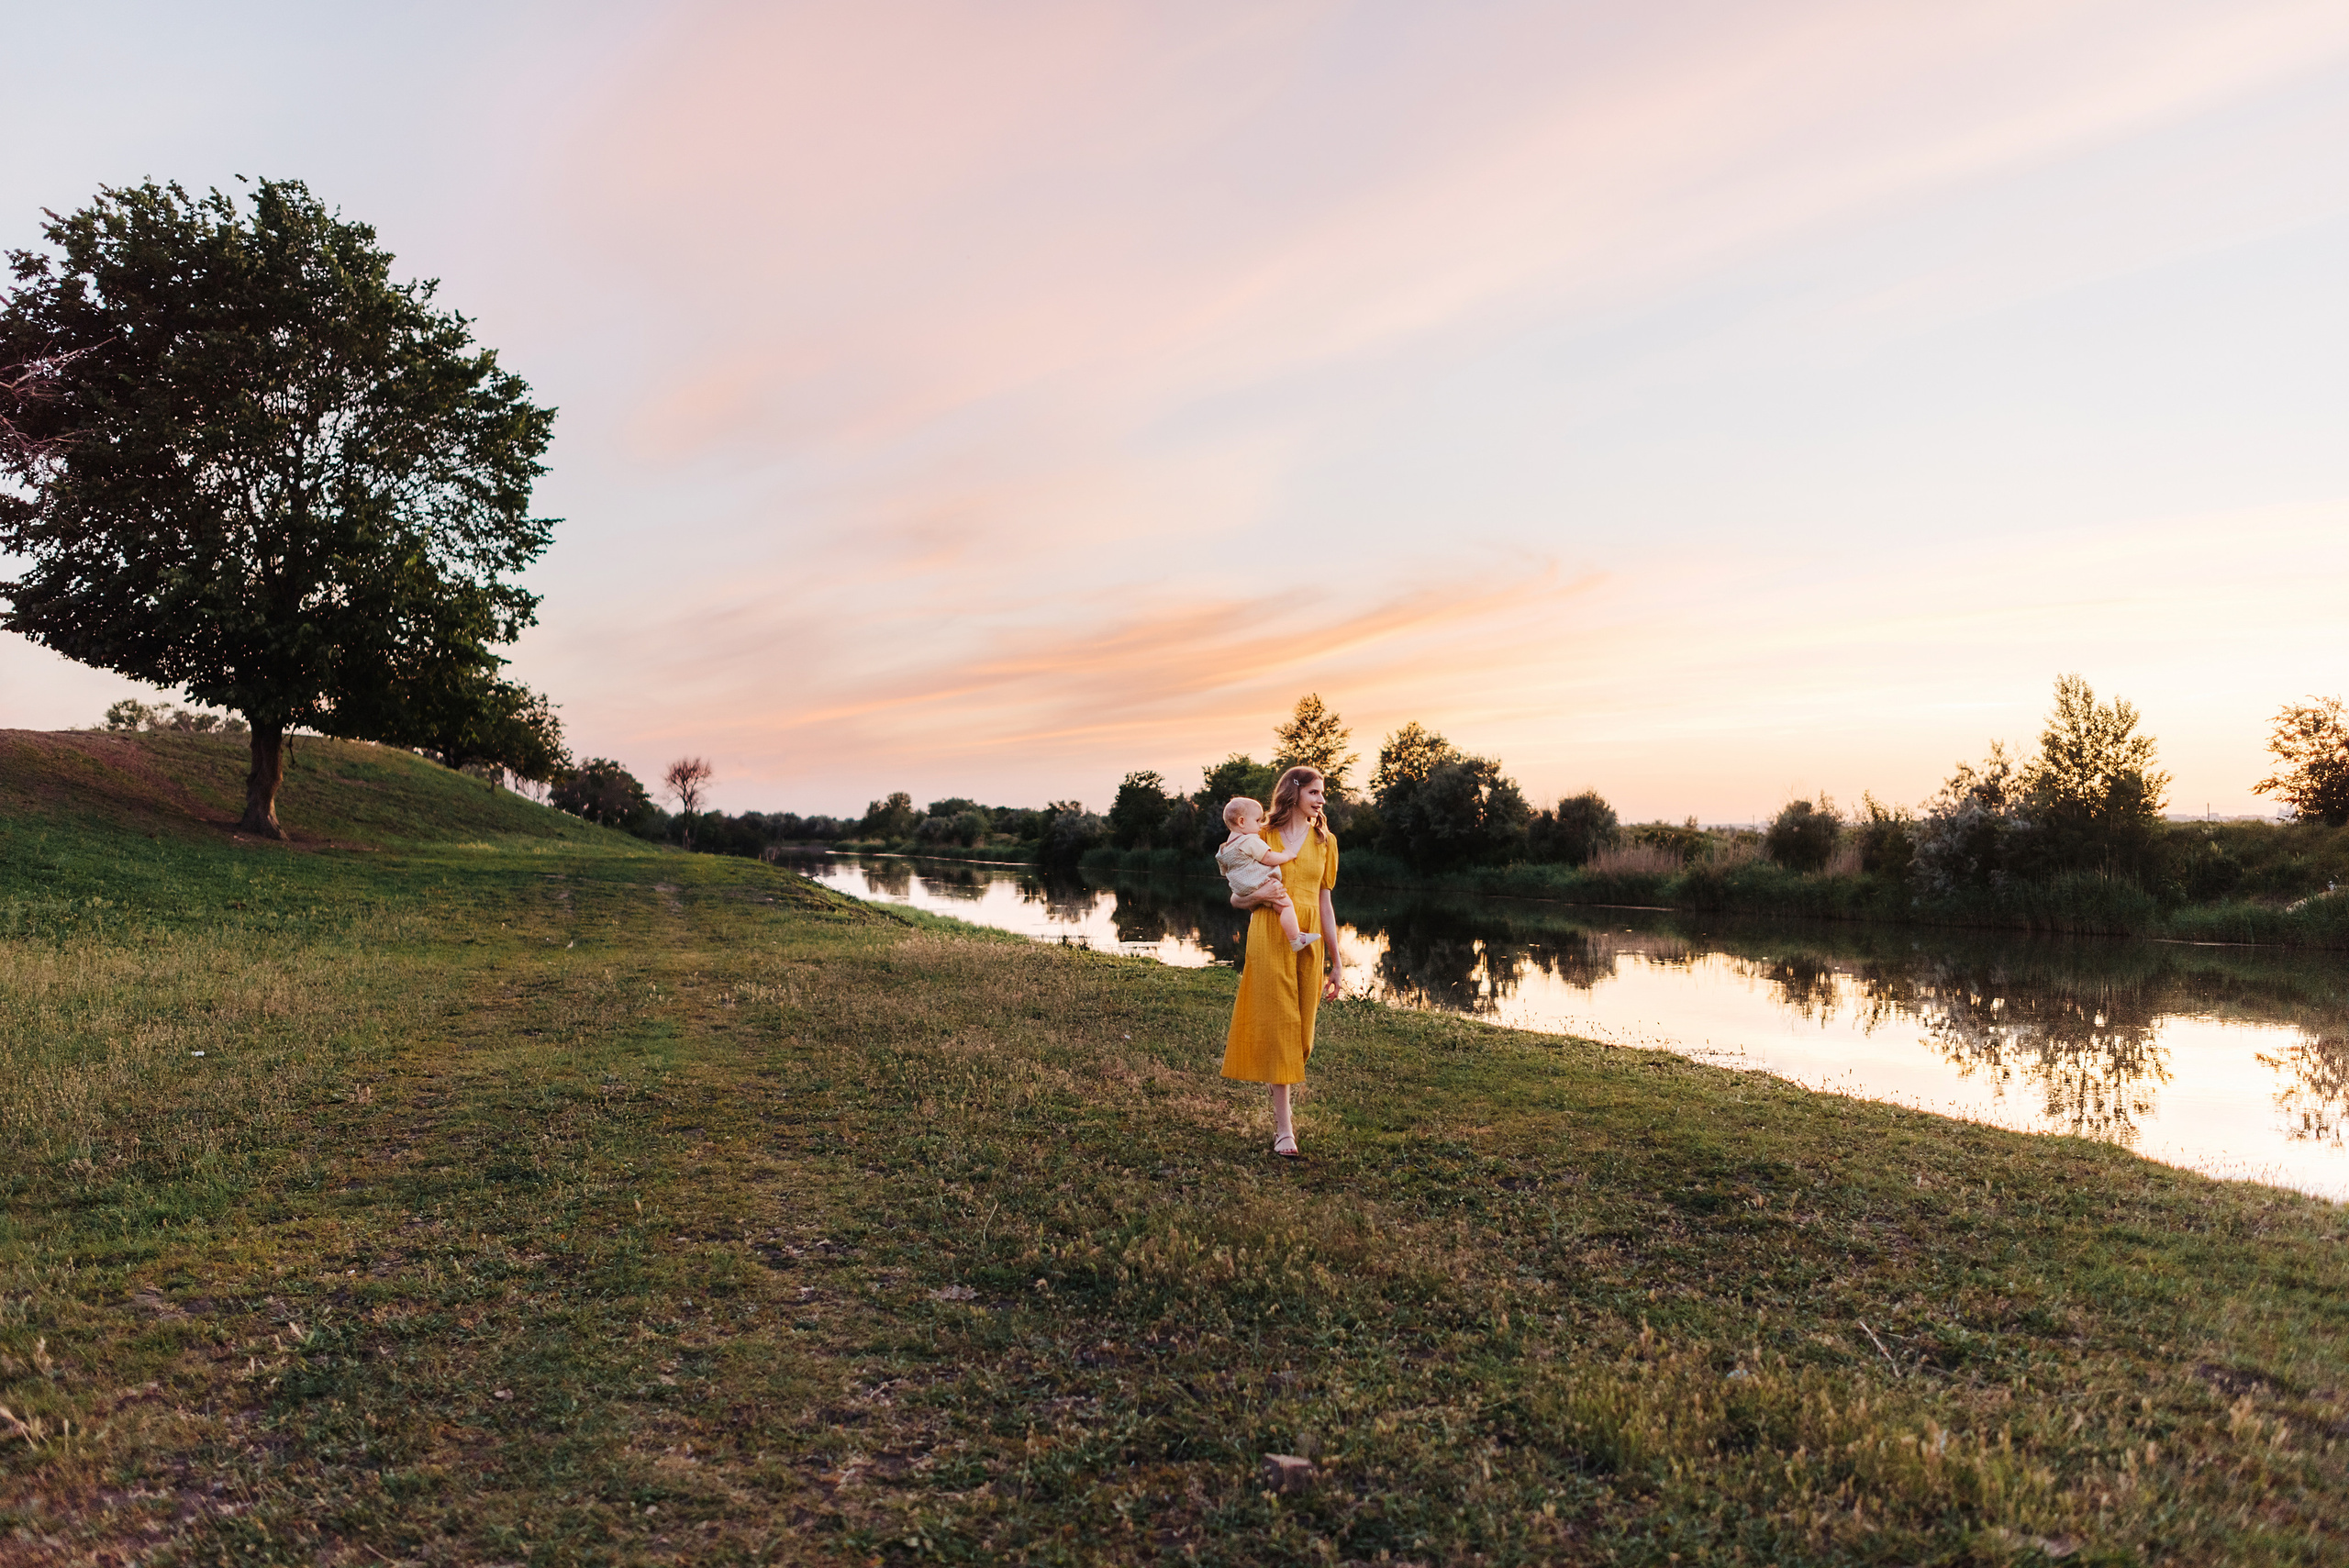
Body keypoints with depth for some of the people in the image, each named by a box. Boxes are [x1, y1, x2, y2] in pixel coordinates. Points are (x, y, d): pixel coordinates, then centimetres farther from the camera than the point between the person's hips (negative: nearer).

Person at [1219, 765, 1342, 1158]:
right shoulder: (1263, 837, 2)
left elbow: (1324, 903, 12)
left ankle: (1281, 1106, 26)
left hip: (1310, 942, 3)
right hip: (1270, 938, -3)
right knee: (1278, 1025, -5)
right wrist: (1258, 896, -18)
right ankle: (1283, 1129, -1)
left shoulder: (1324, 841, 11)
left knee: (1301, 1031, 5)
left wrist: (1337, 963, 10)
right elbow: (1236, 899, 6)